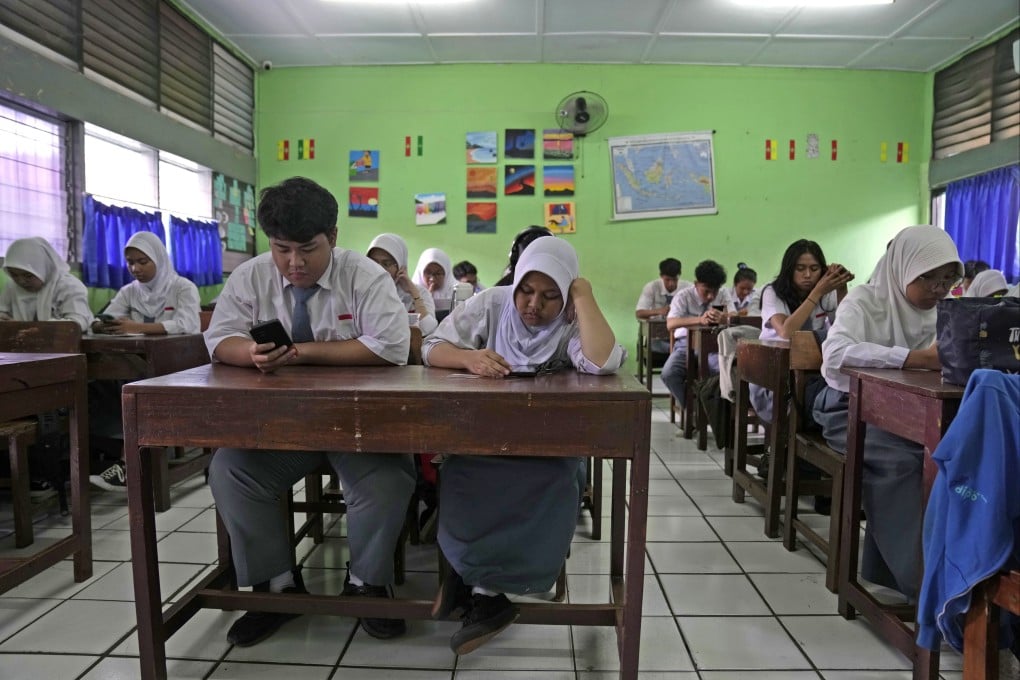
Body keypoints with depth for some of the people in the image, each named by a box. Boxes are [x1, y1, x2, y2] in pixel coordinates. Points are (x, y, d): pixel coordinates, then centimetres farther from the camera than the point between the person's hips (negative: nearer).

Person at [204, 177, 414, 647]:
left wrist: (304, 352, -23)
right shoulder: (250, 277, 2)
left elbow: (389, 348, -20)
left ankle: (366, 584, 2)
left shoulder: (366, 276, -9)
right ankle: (278, 585, 2)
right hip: (276, 419, 3)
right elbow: (219, 342, -1)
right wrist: (254, 353, -26)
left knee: (388, 480, -27)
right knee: (228, 471, -19)